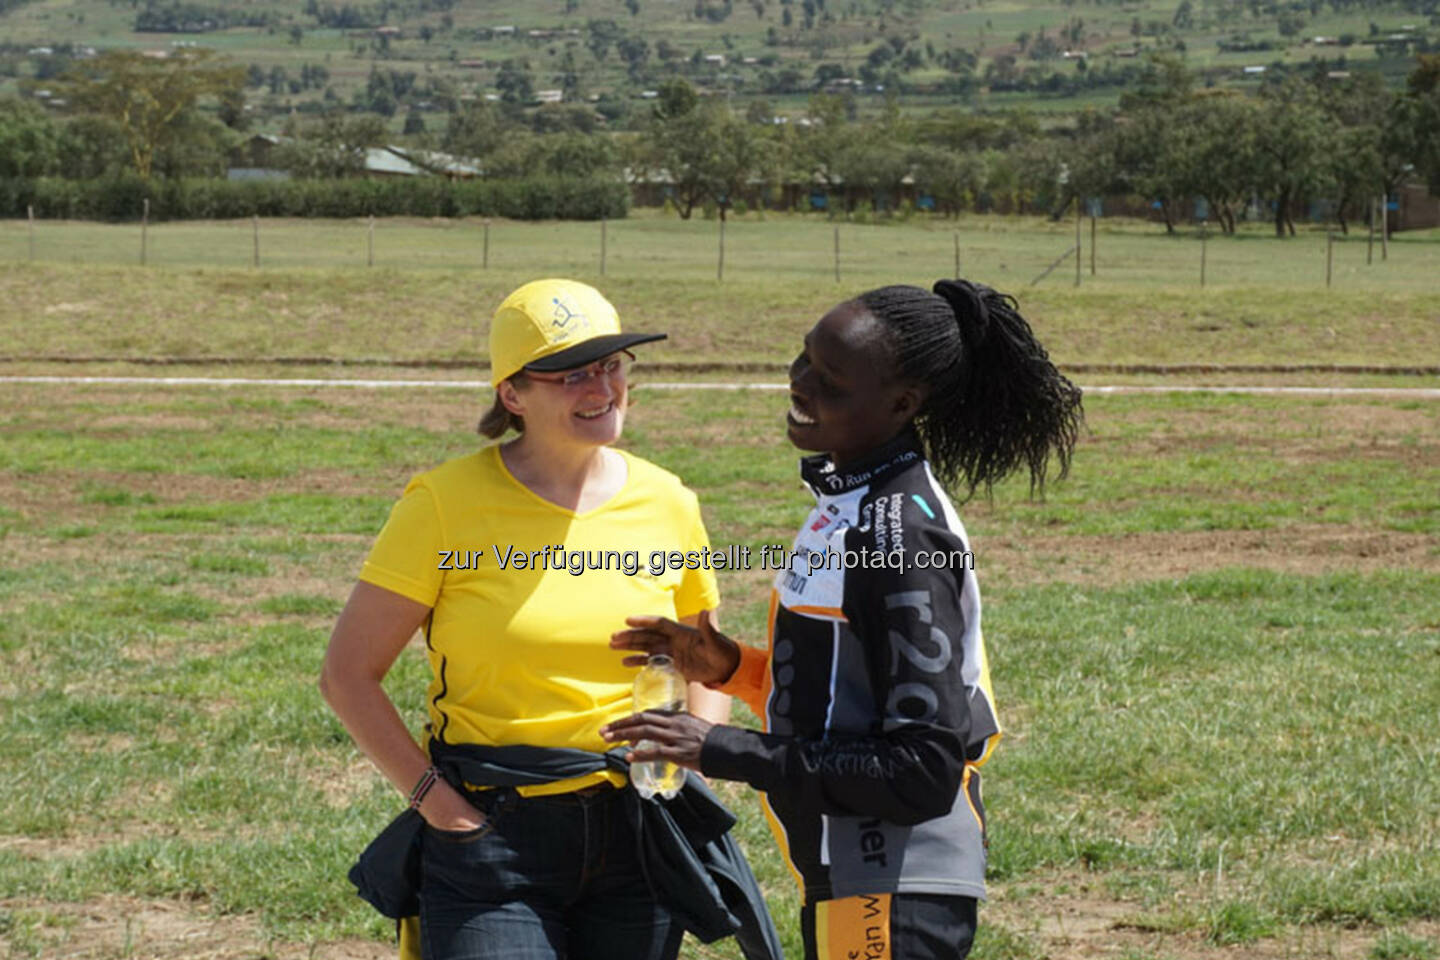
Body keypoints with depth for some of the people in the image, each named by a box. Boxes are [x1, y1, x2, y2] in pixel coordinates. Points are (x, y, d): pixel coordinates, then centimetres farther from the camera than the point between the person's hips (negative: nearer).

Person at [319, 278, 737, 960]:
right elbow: (347, 674, -3)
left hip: (638, 839, 4)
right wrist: (430, 794, -11)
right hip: (492, 833, -4)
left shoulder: (666, 504, 6)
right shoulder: (448, 503, -6)